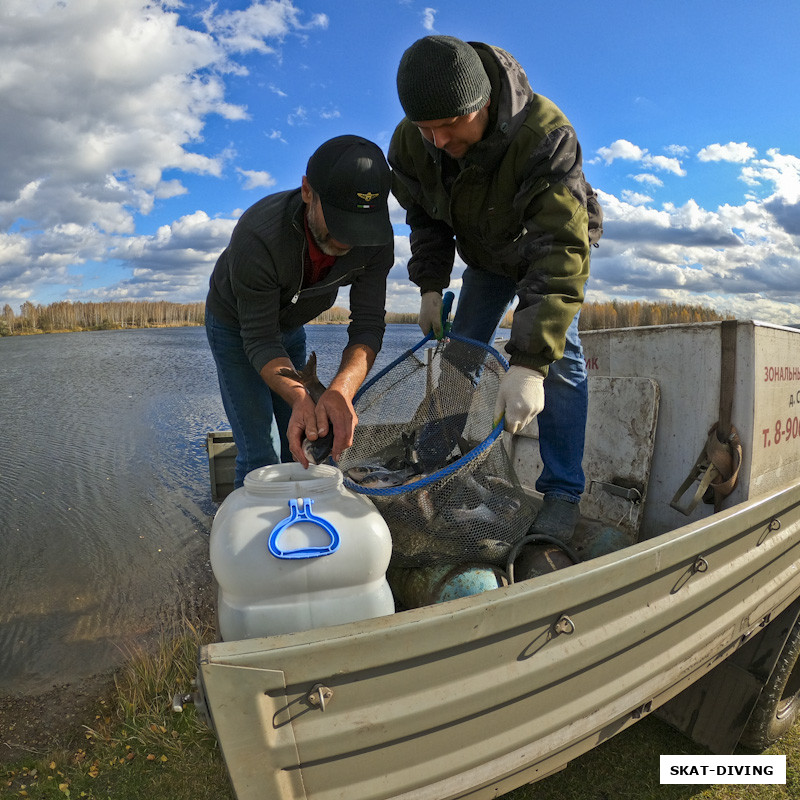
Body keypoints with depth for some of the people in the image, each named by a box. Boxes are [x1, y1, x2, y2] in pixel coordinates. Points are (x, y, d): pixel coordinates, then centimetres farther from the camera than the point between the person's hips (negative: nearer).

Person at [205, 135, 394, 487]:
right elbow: (260, 339, -34)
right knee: (260, 455, -10)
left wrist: (341, 390, -49)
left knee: (300, 441, 10)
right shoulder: (257, 237, -40)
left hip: (291, 325, 5)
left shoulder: (376, 239, -27)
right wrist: (301, 400, -52)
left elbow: (368, 325, -29)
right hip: (236, 326, -4)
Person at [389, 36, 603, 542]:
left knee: (560, 358, -17)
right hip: (485, 256, 5)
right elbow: (425, 217, -3)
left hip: (549, 248, -4)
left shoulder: (545, 134, -41)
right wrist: (431, 287, -12)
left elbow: (561, 252, -48)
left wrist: (529, 363, -55)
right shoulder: (411, 142, -25)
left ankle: (563, 493, -7)